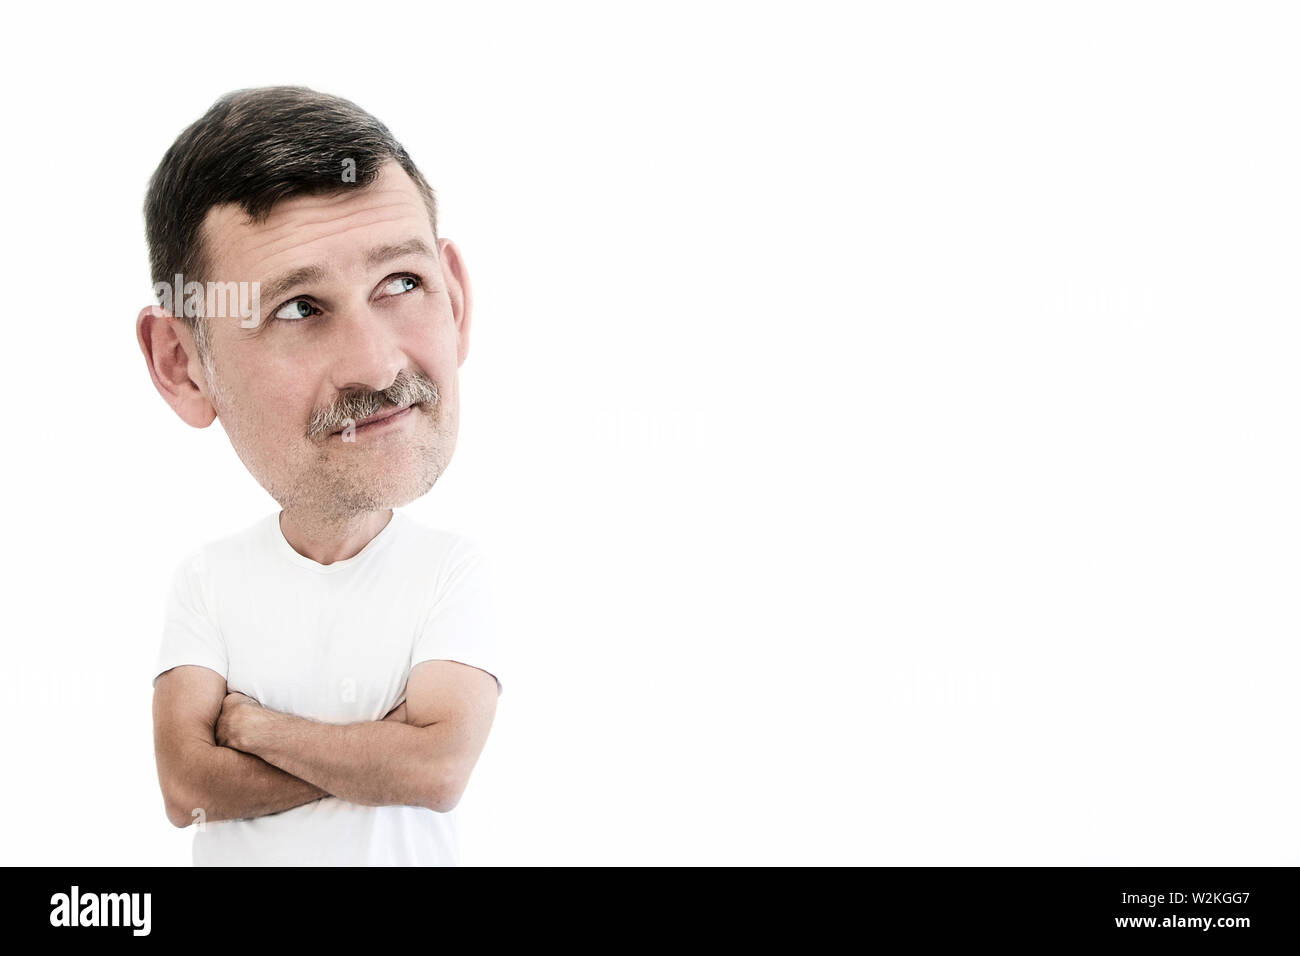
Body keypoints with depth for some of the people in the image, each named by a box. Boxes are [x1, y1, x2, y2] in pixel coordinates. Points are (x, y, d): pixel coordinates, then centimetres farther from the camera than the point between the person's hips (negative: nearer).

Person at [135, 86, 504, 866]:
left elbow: (442, 770, -26)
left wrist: (245, 721, -21)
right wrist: (385, 754, -23)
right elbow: (186, 785, -18)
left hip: (408, 858, -1)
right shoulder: (206, 581, -11)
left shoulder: (456, 569, -17)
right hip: (237, 861, 1)